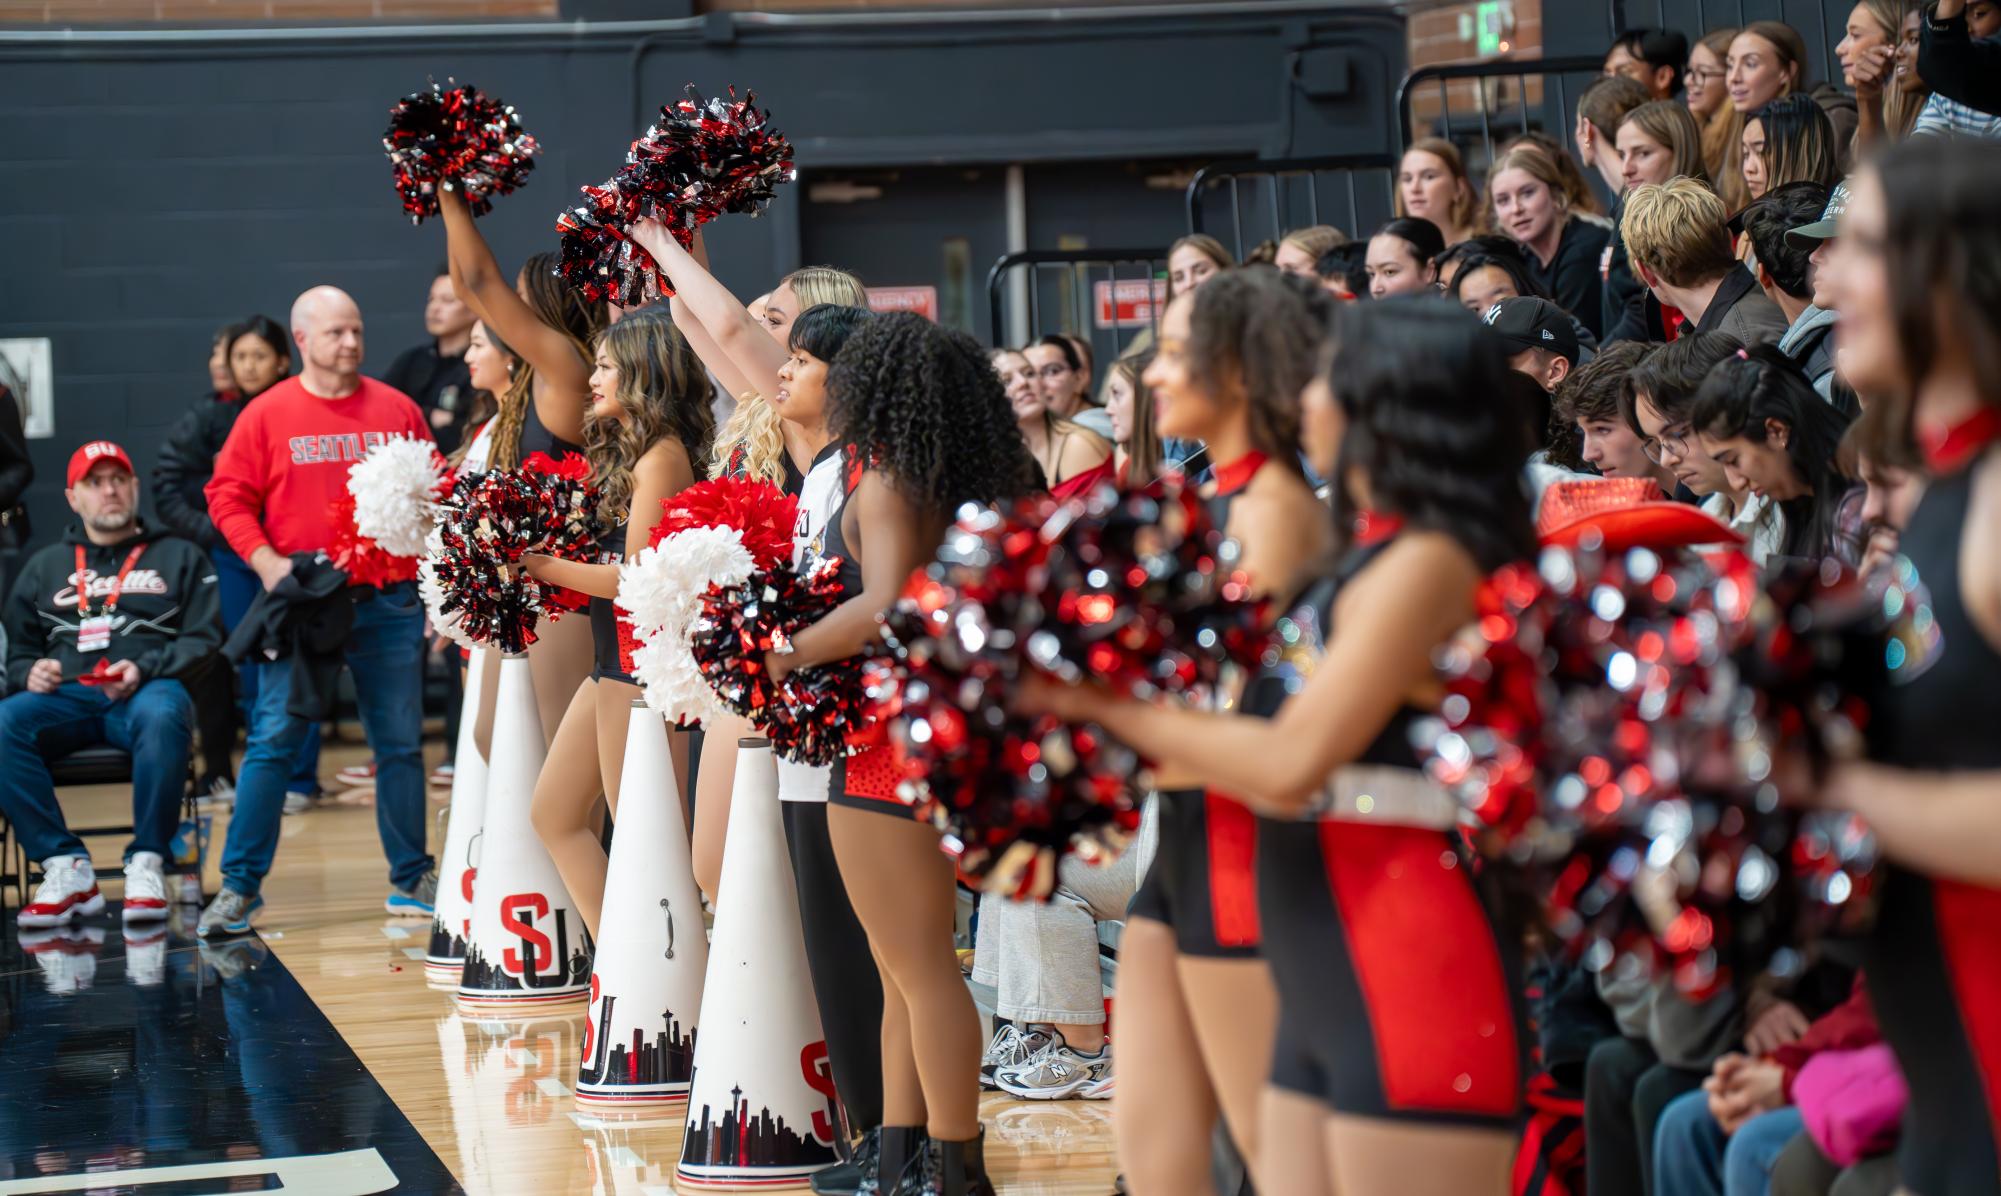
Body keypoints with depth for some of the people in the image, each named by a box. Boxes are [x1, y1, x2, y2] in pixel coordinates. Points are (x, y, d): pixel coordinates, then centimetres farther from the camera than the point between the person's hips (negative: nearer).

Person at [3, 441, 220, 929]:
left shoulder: (178, 557, 20)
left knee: (162, 715, -41)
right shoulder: (44, 567, 28)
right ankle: (64, 866, -30)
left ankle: (146, 863, -31)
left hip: (148, 691, -2)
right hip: (65, 696, 2)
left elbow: (205, 639, 9)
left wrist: (145, 668, -9)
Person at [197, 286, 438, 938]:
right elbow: (228, 496, 1)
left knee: (400, 741, 8)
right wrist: (264, 560, -12)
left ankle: (411, 879, 19)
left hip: (387, 600, 2)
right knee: (273, 739, -5)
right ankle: (240, 886, -2)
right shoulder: (267, 414, 1)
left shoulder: (396, 410, 7)